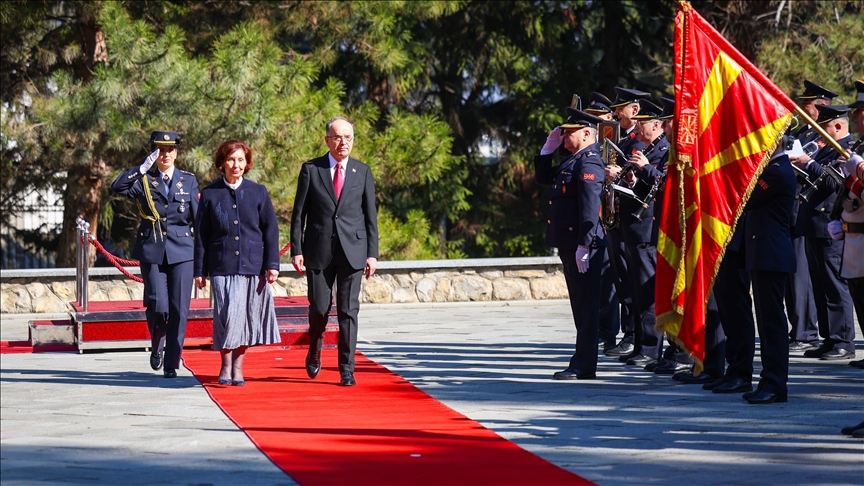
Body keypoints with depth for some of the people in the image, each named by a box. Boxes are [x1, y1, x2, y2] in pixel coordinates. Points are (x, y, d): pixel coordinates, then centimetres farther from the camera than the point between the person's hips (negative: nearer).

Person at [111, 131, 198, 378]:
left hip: (182, 252, 1)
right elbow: (118, 187, -12)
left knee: (179, 310, -3)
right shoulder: (144, 180, 6)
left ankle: (171, 364, 6)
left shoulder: (189, 181, 11)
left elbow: (199, 217, 11)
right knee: (158, 306, -9)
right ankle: (156, 346, 21)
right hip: (152, 252, -1)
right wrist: (143, 167, -16)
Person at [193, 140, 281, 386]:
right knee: (227, 314, -11)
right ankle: (226, 366, 1)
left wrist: (272, 264, 0)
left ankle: (238, 366, 14)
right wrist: (199, 270, 4)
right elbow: (201, 235, 7)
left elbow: (271, 230, 8)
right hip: (222, 267, -1)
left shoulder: (258, 192, 8)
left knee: (247, 316, 3)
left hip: (253, 265, 1)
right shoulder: (210, 194, 5)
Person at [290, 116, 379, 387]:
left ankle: (346, 369, 3)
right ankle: (314, 355, 30)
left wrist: (372, 253, 1)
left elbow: (370, 216, 8)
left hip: (352, 250, 1)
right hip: (318, 250, -1)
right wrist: (296, 250, -4)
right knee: (319, 308, 4)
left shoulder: (363, 172, 8)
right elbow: (299, 213, 4)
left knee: (348, 311, -1)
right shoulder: (311, 170, 4)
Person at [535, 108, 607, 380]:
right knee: (580, 305, 13)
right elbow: (542, 178, 29)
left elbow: (590, 207, -21)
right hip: (569, 244, 10)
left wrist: (583, 246, -24)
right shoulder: (572, 161, 17)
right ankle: (583, 362, 19)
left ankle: (583, 367, -4)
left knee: (586, 305, -6)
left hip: (582, 246, -10)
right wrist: (549, 147, 17)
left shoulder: (589, 163, -14)